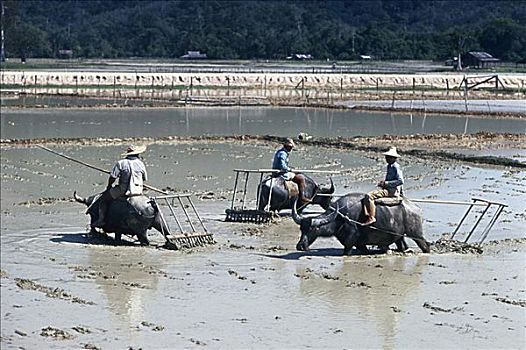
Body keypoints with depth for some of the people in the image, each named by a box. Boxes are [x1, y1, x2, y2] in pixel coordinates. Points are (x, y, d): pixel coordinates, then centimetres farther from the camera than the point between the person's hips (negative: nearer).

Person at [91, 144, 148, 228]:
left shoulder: (120, 163, -6)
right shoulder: (141, 164, 4)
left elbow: (112, 177, -6)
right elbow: (145, 178, 13)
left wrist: (109, 186, 12)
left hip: (123, 191, -3)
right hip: (138, 191, 3)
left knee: (103, 198, 13)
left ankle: (101, 219, 4)